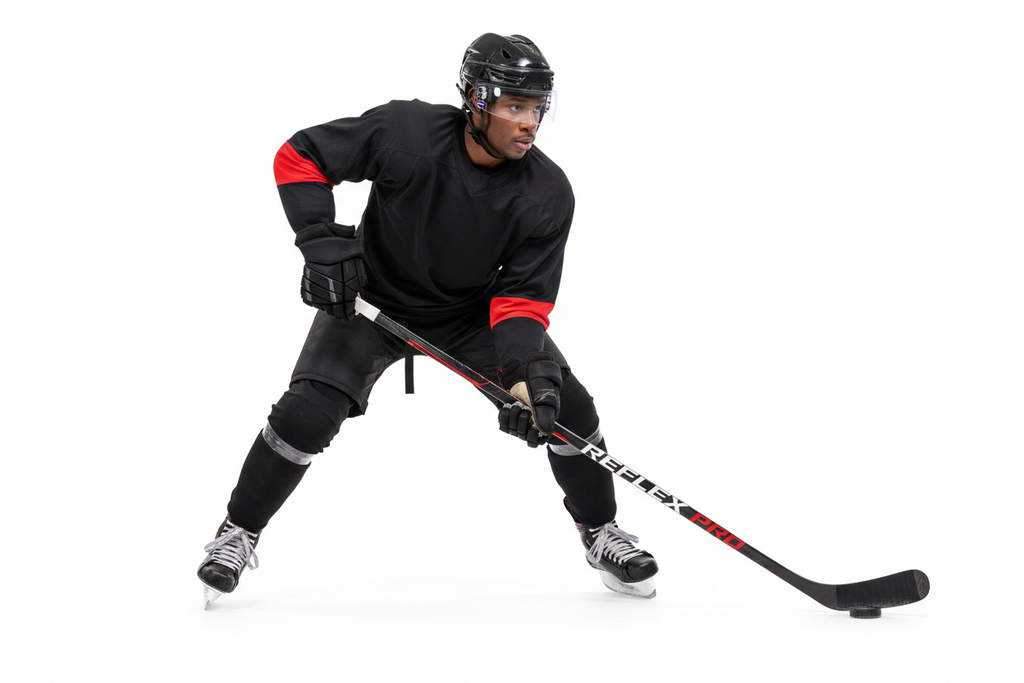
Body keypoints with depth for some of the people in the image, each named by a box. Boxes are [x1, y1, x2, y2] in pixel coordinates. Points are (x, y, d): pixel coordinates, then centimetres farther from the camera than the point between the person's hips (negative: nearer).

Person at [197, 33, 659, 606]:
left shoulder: (548, 193, -20)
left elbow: (522, 295, -19)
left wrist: (526, 371, -35)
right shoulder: (405, 132, -27)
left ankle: (601, 532, 16)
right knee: (308, 412, -19)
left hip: (474, 311, 2)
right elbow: (298, 157, -17)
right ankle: (238, 535, 5)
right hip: (372, 299, -2)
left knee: (567, 406, -9)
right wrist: (323, 241, -27)